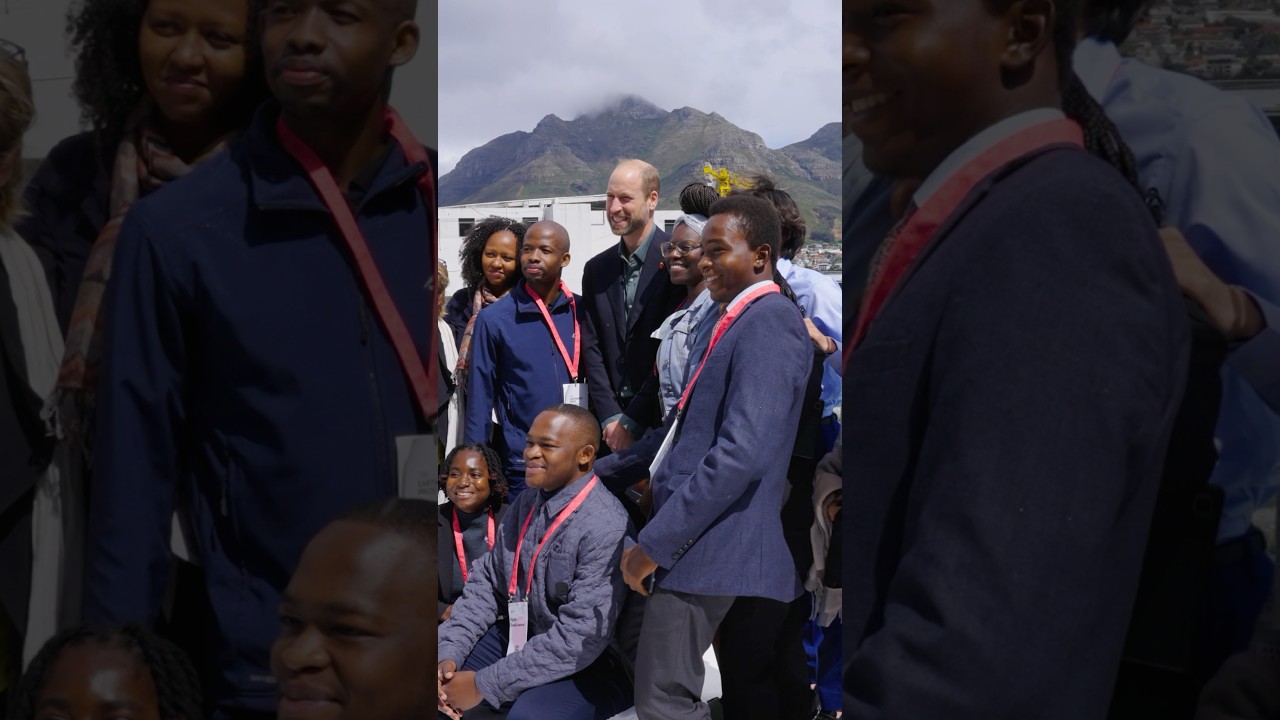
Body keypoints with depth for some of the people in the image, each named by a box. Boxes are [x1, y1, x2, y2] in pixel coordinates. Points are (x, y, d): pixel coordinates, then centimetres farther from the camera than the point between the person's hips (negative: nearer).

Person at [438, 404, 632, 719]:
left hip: (589, 664, -8)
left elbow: (581, 638, -26)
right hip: (522, 639, 8)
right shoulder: (526, 504, 4)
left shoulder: (605, 526, -23)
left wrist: (485, 685, -24)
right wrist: (449, 653, -8)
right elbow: (486, 583, 8)